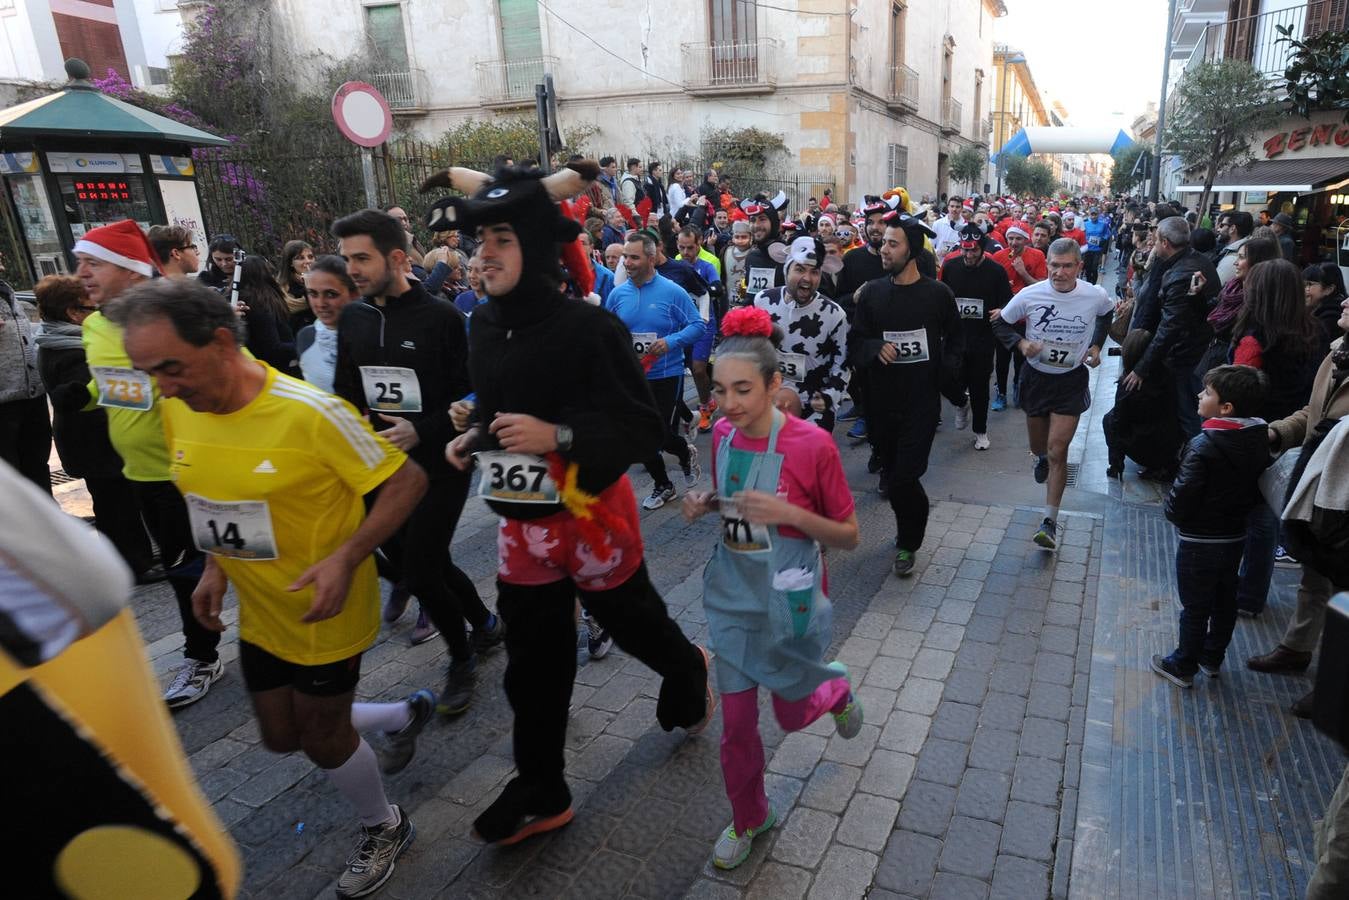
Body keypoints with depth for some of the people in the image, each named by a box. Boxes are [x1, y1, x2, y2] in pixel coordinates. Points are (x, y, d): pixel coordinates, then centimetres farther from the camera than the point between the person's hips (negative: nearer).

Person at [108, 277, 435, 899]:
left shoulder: (310, 413, -28)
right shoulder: (179, 410, -6)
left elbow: (407, 482, -22)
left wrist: (347, 557, -31)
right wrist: (216, 564, 3)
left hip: (326, 612, -7)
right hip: (259, 614, 7)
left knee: (322, 737, 11)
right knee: (282, 736, 20)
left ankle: (383, 829, 41)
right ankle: (405, 715, 45)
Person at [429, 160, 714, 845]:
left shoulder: (588, 327, -20)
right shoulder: (485, 325, 0)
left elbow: (645, 427, -19)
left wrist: (557, 437, -30)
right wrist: (472, 436, -1)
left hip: (589, 512, -5)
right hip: (521, 520, 6)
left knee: (630, 619, 17)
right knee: (532, 657, 13)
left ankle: (689, 671, 52)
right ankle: (540, 793, 32)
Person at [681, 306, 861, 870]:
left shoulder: (812, 445, -21)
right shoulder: (722, 434, -6)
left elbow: (848, 536, -12)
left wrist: (790, 514, -29)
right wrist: (704, 505, -10)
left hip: (788, 600, -3)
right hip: (731, 594, 4)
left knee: (793, 715, 18)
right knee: (736, 721, 12)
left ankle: (837, 687, 52)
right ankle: (748, 817, 37)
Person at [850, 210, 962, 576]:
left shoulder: (938, 294, -3)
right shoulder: (872, 292, 1)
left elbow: (955, 338, 10)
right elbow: (855, 341, 3)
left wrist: (946, 370, -5)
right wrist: (876, 348, -17)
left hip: (922, 400, -3)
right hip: (881, 398, 3)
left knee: (904, 477, -7)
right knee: (892, 473, 13)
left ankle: (908, 543, 18)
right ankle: (910, 530, 38)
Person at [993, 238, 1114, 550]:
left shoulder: (1096, 297, -11)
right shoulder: (1030, 295, -15)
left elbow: (1107, 314, 14)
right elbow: (1001, 323, 0)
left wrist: (1096, 345, 2)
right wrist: (1021, 343, -19)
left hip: (1071, 380, -1)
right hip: (1035, 376, 2)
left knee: (1057, 452, -8)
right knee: (1039, 447, 18)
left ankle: (1050, 521, 1)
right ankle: (1041, 459, 58)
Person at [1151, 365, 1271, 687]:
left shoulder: (1203, 446, -24)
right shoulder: (1258, 442, -1)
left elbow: (1183, 493, -25)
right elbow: (1258, 491, 8)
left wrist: (1174, 514, -6)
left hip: (1199, 541, -7)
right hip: (1236, 536, 7)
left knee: (1195, 607, 5)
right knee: (1225, 601, 19)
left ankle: (1183, 666, 18)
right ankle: (1212, 658, 35)